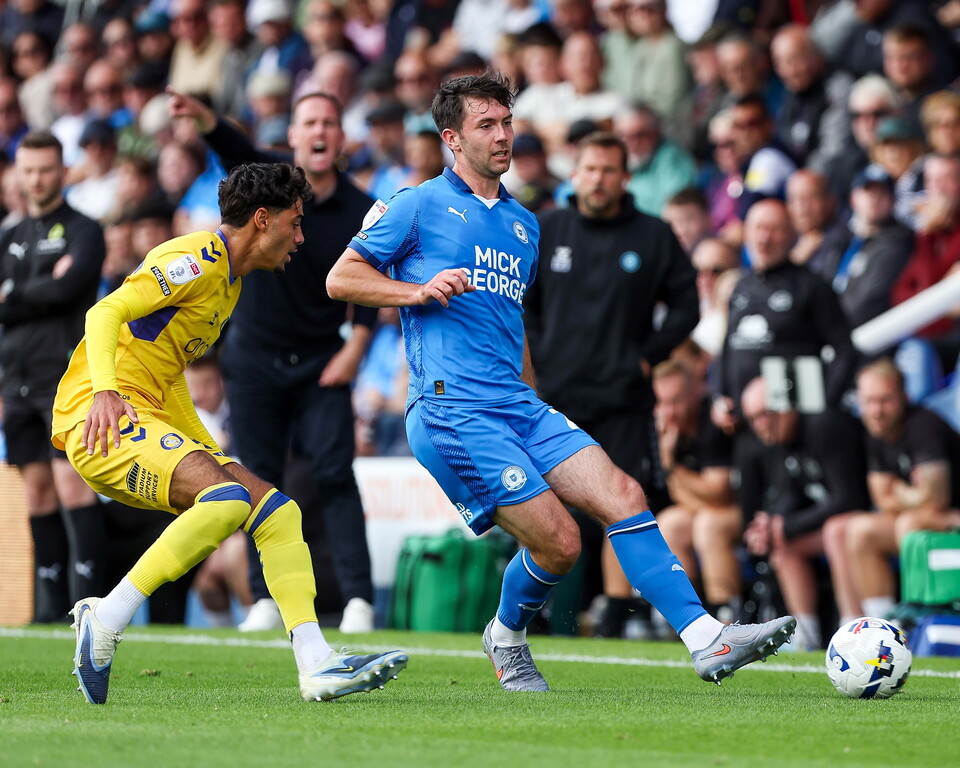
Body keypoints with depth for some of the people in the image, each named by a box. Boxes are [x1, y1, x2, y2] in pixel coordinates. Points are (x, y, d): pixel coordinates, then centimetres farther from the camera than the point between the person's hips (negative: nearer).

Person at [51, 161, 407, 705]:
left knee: (277, 512, -1)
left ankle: (317, 664, -10)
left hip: (150, 421, 10)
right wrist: (104, 390, -37)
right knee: (228, 499, -30)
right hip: (102, 417, -10)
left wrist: (210, 451, 25)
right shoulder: (199, 261, -9)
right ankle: (105, 621, -25)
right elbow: (105, 313, -21)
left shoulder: (229, 280, 22)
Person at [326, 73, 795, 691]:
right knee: (558, 542, -14)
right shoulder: (420, 205, 2)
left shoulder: (523, 224, 23)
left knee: (623, 494, -10)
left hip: (520, 406, 7)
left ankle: (707, 640, -14)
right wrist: (420, 289, -12)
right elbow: (341, 279, 2)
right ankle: (506, 639, 15)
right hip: (453, 409, -7)